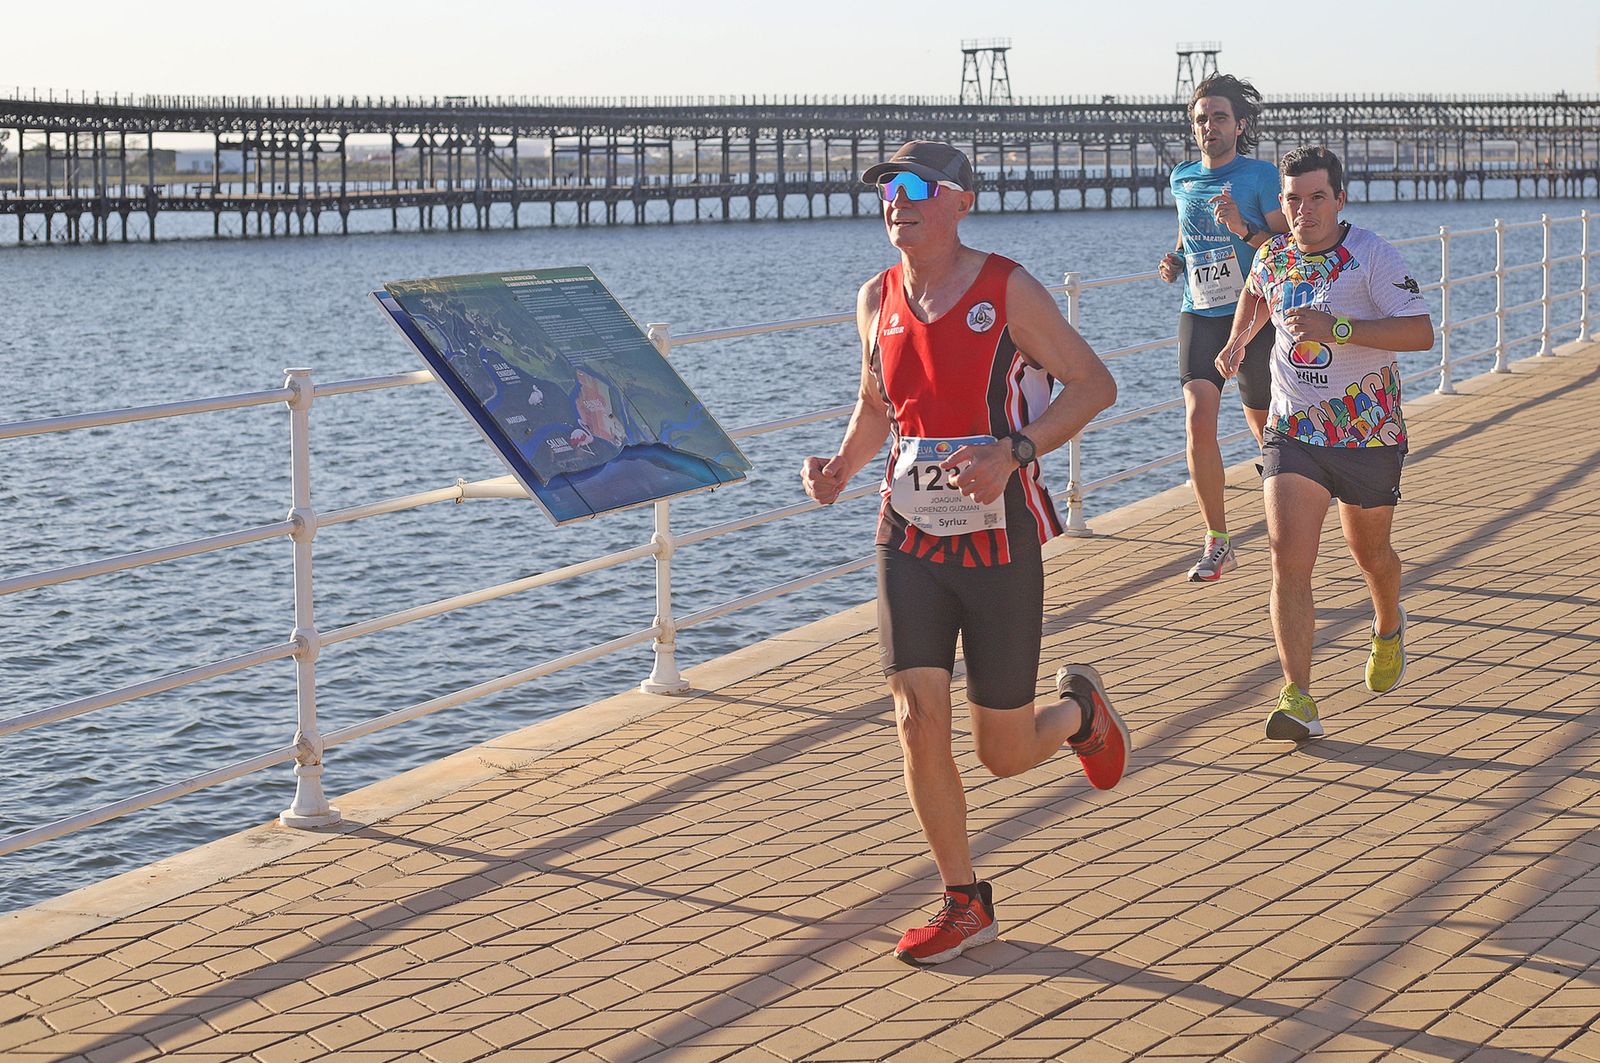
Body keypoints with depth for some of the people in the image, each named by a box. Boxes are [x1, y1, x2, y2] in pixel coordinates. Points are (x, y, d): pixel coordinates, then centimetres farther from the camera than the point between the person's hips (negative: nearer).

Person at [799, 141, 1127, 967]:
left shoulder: (1009, 292, -12)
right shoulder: (877, 299, 3)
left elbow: (1094, 385, -7)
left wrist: (1014, 452, -21)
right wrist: (843, 465, 0)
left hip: (999, 546, -3)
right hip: (909, 541, 4)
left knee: (1003, 753, 4)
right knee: (919, 726, -8)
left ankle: (1078, 707, 40)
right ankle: (965, 904, 10)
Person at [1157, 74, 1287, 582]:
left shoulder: (1261, 175, -6)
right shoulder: (1182, 177, 9)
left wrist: (1244, 229, -24)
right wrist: (1174, 260, 7)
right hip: (1199, 315, 3)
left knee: (1266, 429, 9)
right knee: (1198, 422, -15)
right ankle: (1217, 542, -6)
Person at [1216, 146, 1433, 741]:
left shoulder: (1372, 256, -12)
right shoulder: (1272, 257, 3)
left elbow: (1421, 333, -21)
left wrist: (1336, 328, -30)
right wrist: (1238, 340, 12)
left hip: (1368, 432, -2)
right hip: (1293, 431, 2)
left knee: (1369, 553, 17)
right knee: (1288, 559, -15)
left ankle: (1389, 628, 52)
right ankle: (1298, 700, -17)